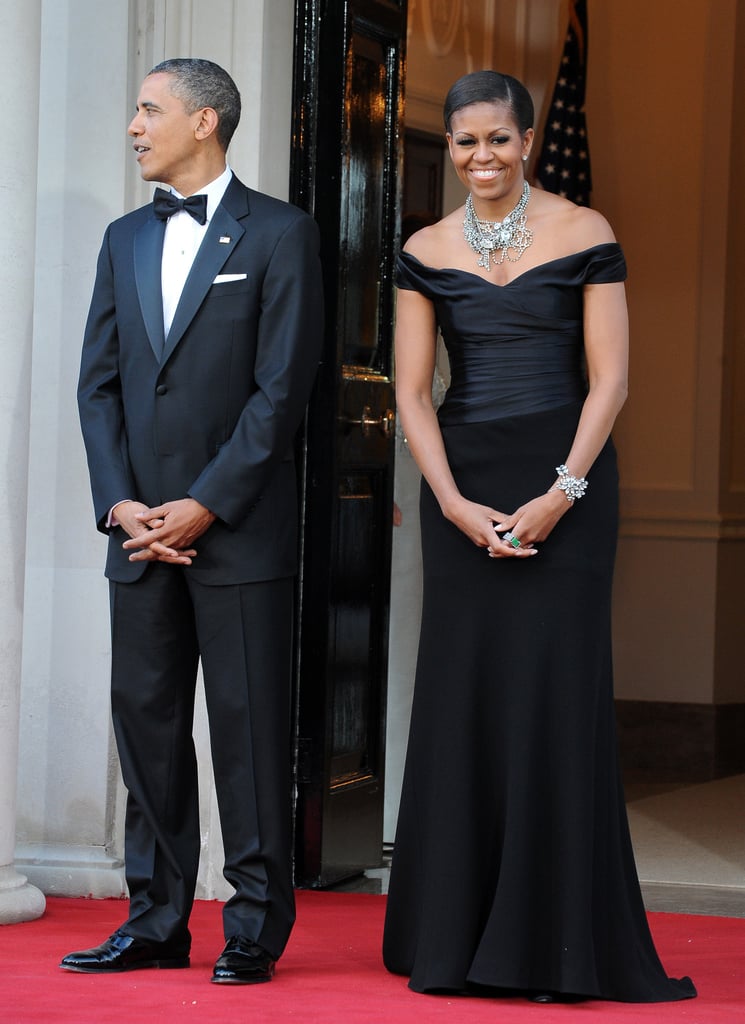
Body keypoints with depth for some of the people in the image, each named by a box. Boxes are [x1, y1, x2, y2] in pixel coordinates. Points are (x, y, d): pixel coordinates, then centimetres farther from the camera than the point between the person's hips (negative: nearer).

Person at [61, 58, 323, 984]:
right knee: (145, 720, 7)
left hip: (240, 529, -6)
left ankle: (257, 925, 5)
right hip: (141, 529, 6)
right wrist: (120, 502, -3)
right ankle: (157, 921, 14)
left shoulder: (278, 234, -3)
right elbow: (99, 382, 11)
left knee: (248, 726, -2)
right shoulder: (126, 239, 15)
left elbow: (282, 388, -9)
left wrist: (204, 506, -14)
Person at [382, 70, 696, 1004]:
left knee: (556, 692, -5)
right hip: (461, 488, 3)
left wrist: (560, 495, -13)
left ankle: (555, 941, 1)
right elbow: (412, 392, 4)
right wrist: (455, 505, -8)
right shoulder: (426, 253, 7)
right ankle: (455, 937, 9)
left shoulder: (584, 235, -1)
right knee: (462, 693, 2)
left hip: (564, 481, -3)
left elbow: (608, 377, -4)